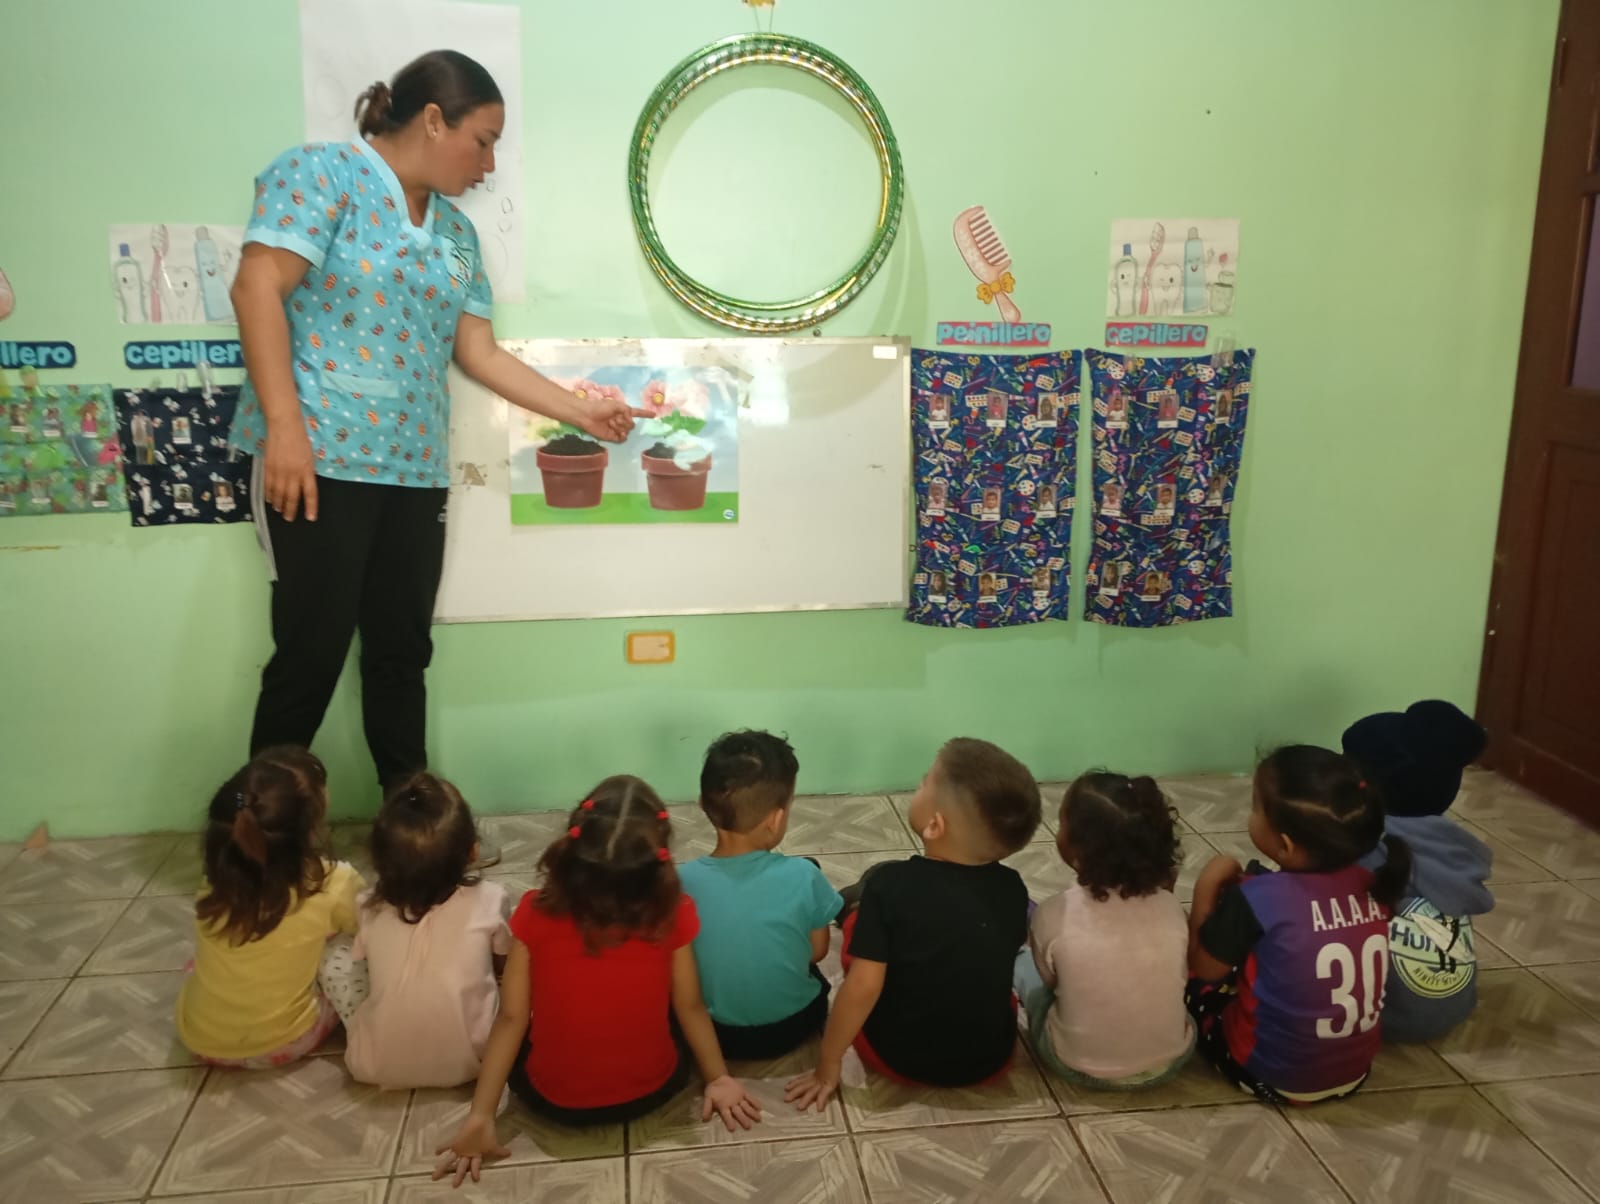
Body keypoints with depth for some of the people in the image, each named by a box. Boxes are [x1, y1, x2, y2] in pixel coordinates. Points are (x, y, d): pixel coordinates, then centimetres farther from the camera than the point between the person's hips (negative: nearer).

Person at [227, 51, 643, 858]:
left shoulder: (456, 232, 17)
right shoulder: (321, 173, -4)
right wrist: (284, 428, -20)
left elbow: (480, 353, 16)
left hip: (415, 471, 7)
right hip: (320, 458, -7)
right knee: (311, 652, -4)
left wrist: (582, 413, 12)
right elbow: (257, 290, -13)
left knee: (402, 652, 11)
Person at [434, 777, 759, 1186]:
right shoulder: (672, 912, -19)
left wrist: (481, 1115, -6)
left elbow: (512, 1018, -14)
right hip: (652, 1091, 0)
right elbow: (690, 1007, -8)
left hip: (553, 1099, 0)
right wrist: (719, 1078, 7)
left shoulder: (536, 912, -20)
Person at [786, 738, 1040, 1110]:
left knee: (857, 920, 12)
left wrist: (828, 1065, -10)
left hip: (897, 1058, -3)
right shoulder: (1013, 889, -9)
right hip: (992, 1058, 3)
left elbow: (863, 985, -22)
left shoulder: (890, 883, -21)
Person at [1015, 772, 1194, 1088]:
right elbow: (1180, 975, 3)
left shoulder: (1054, 915, -21)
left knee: (1024, 961, 20)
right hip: (1169, 1062, 2)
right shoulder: (1170, 906, -14)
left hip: (1080, 1067, -2)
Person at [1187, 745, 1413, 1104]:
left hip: (1272, 1077, -5)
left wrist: (1208, 884, -4)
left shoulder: (1257, 899, -24)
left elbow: (1203, 968, -8)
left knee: (1189, 978, 15)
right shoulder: (1371, 884, -8)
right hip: (1355, 1072, 6)